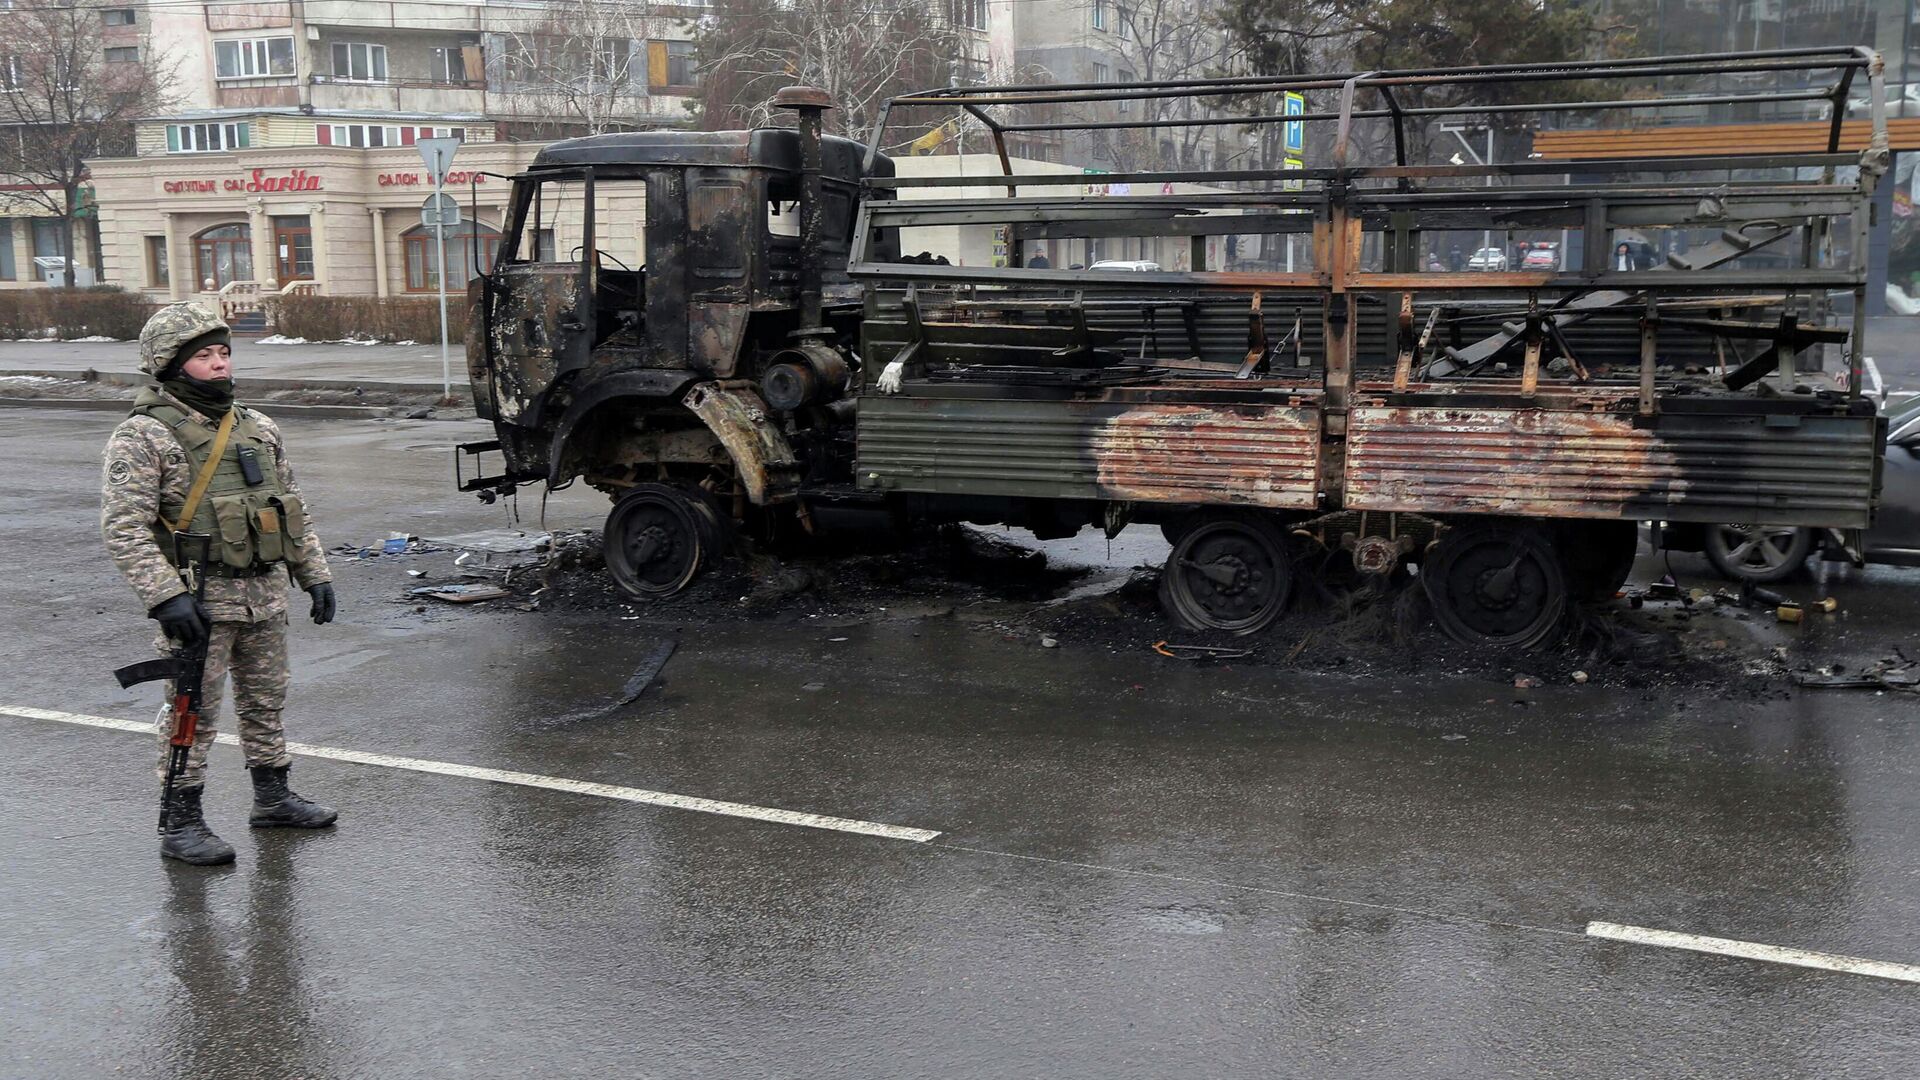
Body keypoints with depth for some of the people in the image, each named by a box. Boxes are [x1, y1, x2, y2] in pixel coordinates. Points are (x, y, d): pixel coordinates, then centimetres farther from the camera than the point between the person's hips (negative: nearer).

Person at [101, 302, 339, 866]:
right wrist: (166, 596, -24)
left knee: (266, 701, 16)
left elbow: (295, 509, 19)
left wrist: (315, 573, 13)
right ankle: (180, 824, 9)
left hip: (266, 593, 7)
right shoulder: (144, 436, -10)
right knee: (193, 712, -1)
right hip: (201, 597, -6)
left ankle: (273, 798, 31)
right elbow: (123, 527, -16)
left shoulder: (258, 428, 12)